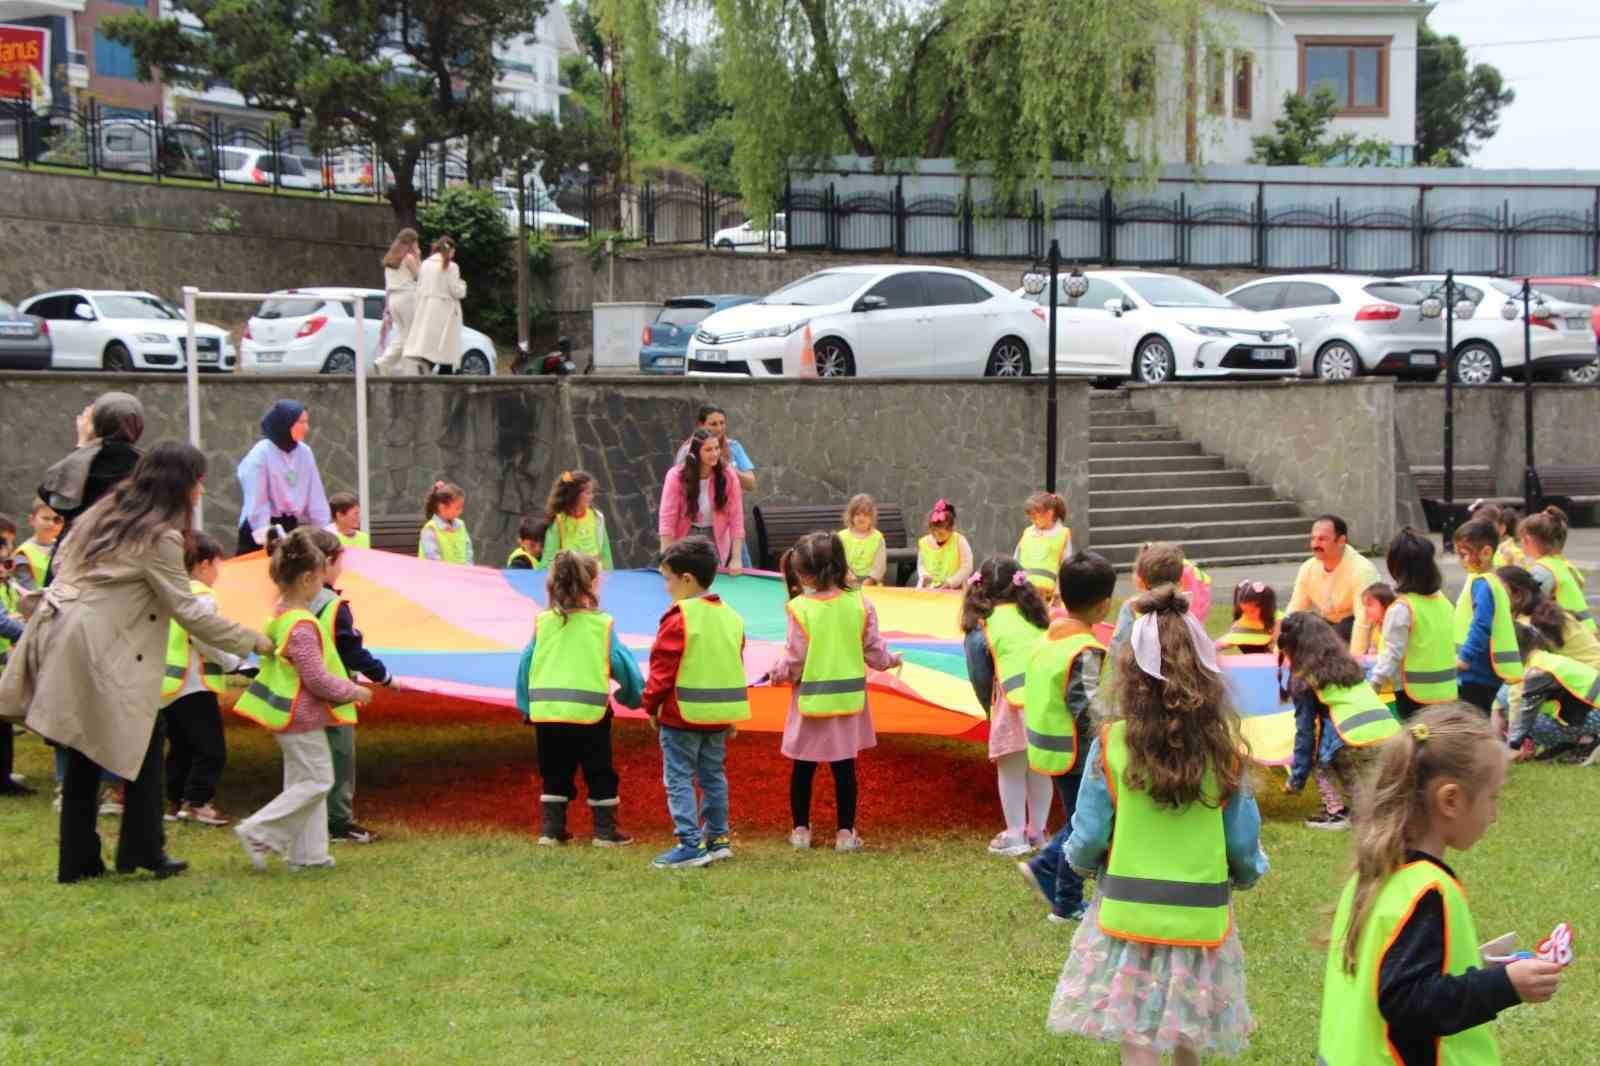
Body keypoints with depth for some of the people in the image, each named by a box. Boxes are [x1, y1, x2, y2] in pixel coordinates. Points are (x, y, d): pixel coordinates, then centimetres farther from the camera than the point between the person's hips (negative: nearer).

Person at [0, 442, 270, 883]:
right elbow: (187, 611, -10)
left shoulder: (104, 512, 16)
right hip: (96, 652, -9)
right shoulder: (160, 537, -10)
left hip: (60, 636, 9)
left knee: (84, 756, 11)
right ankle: (141, 849, 5)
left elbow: (60, 561, 22)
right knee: (145, 743, 3)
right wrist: (251, 641, -3)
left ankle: (78, 862, 14)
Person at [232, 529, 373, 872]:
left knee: (302, 780, 15)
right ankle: (257, 833, -4)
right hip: (302, 717, -10)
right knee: (316, 781, -1)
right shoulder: (302, 626, -23)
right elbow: (317, 679, -24)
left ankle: (307, 853, 19)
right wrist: (353, 691, -10)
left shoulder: (279, 617, 7)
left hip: (286, 713, 10)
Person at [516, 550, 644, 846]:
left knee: (554, 774, 14)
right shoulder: (601, 625, -4)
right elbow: (623, 664, -2)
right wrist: (633, 695, 15)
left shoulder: (543, 622, 2)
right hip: (589, 711, -3)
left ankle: (551, 829, 13)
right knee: (599, 774, 9)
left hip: (546, 711, 3)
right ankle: (606, 831, 12)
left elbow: (525, 665, 4)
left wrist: (525, 705, 13)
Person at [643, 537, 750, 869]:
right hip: (719, 715, 8)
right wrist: (730, 716, 21)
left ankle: (691, 844, -7)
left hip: (681, 715, -8)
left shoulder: (679, 617, -15)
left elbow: (662, 669, -15)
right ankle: (717, 838, 21)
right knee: (713, 777, 17)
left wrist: (652, 705, -2)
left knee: (680, 780, -3)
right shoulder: (731, 616, 9)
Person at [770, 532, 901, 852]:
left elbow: (794, 659, -12)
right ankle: (846, 832, 14)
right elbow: (874, 652, 1)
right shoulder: (860, 605, -6)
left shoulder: (801, 608, -15)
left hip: (811, 698, -2)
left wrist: (778, 673, 9)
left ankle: (801, 830, 19)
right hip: (848, 697, 3)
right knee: (844, 766, 10)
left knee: (803, 767, 11)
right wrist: (891, 660, 22)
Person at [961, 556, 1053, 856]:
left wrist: (989, 707, 19)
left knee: (1011, 770, 9)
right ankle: (1037, 831, 27)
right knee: (1039, 768, 18)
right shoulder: (1038, 616, 14)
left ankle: (1015, 835, 13)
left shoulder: (981, 629, 1)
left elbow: (980, 678, 3)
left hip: (1015, 700, -5)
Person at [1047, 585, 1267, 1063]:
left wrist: (1082, 860, 17)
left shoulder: (1111, 745, -12)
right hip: (1200, 916, 2)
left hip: (1128, 913, -2)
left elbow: (1087, 840, -7)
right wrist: (1249, 871, 24)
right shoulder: (1224, 749, -7)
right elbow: (1244, 845, 0)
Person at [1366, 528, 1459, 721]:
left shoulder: (1401, 608, -15)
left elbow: (1392, 654, -16)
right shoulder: (1443, 602, 5)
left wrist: (1372, 687, -11)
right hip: (1446, 691, 6)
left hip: (1415, 692, -6)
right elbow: (1447, 646, 11)